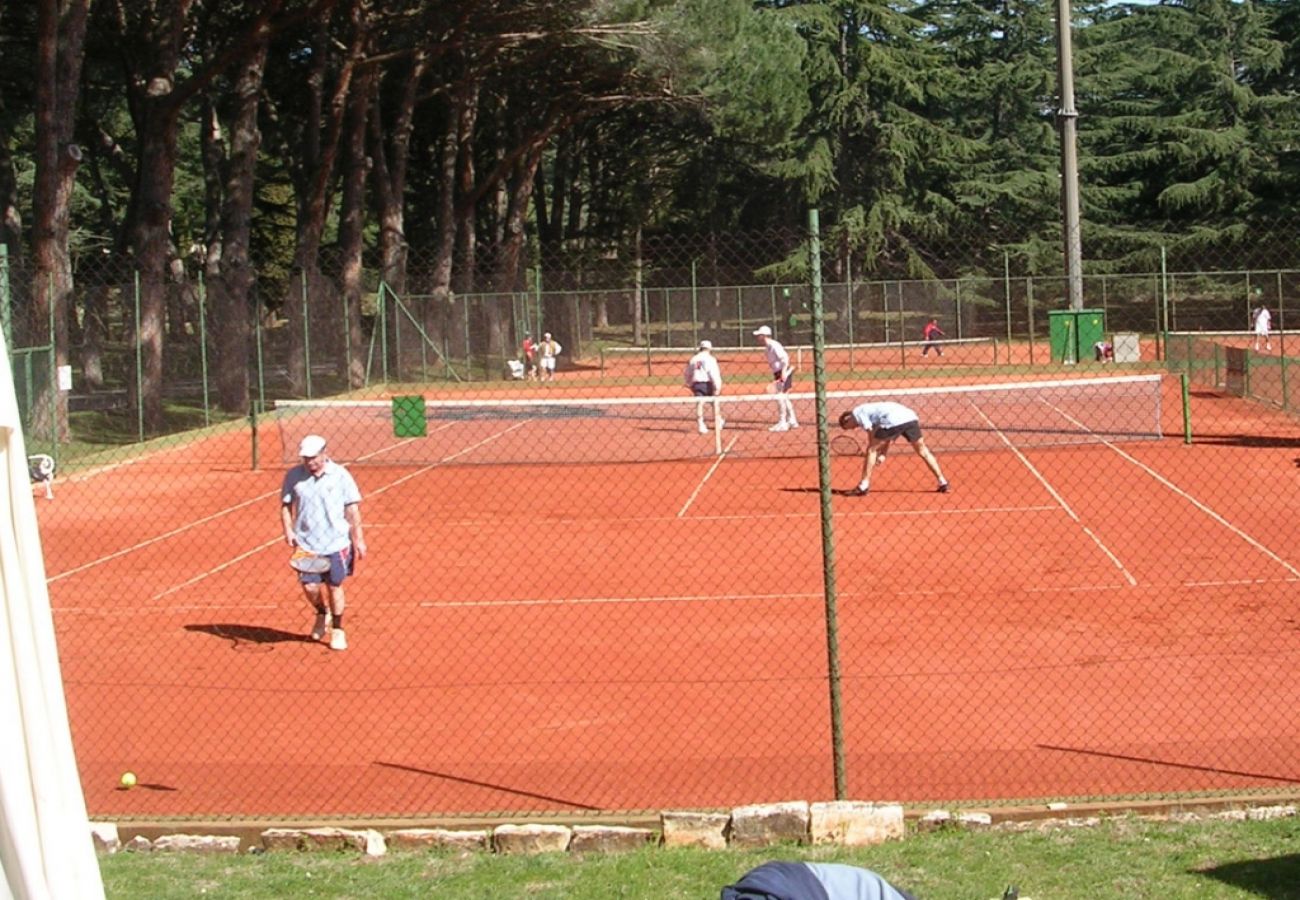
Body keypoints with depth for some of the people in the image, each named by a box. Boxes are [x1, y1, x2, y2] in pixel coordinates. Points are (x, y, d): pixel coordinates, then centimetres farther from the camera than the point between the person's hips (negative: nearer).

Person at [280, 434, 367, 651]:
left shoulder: (340, 475, -4)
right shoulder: (294, 476, -1)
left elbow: (352, 509, 0)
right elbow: (286, 506, 7)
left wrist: (358, 539, -1)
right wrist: (288, 530, -8)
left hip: (336, 542, -1)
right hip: (306, 543, 1)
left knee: (334, 586, 6)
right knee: (309, 586, -2)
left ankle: (337, 629, 23)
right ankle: (322, 614, 30)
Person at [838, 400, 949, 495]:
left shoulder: (857, 412, 13)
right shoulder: (867, 410, 37)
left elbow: (872, 434, 5)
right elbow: (887, 438, 31)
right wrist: (882, 454, 22)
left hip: (894, 421, -8)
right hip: (911, 417, 8)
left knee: (871, 450, 7)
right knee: (923, 451, 19)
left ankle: (864, 485, 6)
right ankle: (942, 482, 19)